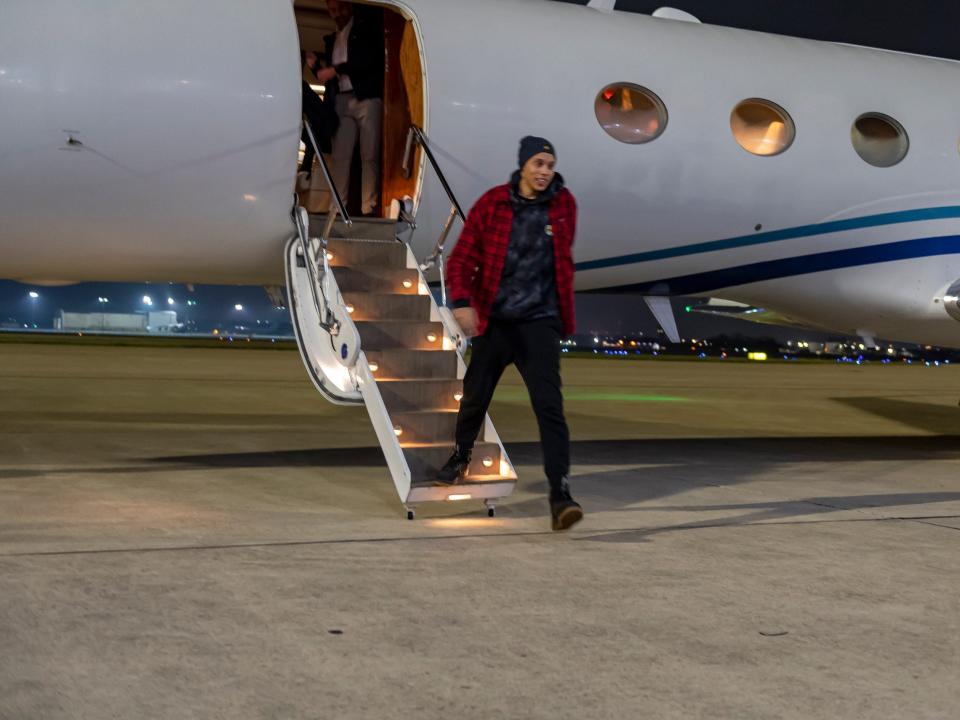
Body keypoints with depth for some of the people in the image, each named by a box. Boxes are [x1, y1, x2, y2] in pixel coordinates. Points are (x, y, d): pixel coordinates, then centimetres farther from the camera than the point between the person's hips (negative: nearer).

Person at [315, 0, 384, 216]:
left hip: (367, 97, -5)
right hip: (342, 101, 5)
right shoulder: (332, 40, 25)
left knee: (369, 156, -9)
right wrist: (319, 69, 5)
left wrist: (335, 70, -6)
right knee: (340, 156, -7)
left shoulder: (367, 25, 8)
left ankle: (368, 208, -13)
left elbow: (371, 58, -5)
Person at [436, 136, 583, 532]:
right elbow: (462, 257, -5)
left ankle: (560, 494, -13)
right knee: (475, 398, 13)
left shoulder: (564, 205, 2)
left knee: (549, 405, -12)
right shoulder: (492, 204, -5)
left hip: (540, 322, 0)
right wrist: (461, 301, -21)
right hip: (493, 321, 0)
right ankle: (460, 457, 43)